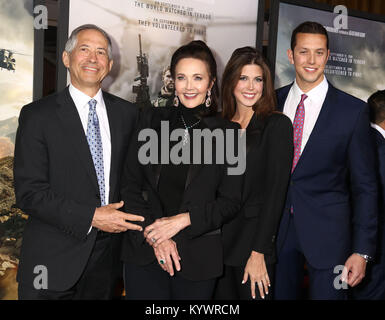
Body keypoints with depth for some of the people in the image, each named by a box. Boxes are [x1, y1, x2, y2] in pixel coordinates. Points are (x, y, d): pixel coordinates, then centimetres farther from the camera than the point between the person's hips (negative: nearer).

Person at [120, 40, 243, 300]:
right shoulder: (153, 120, 4)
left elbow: (230, 202, -1)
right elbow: (130, 185, 2)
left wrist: (182, 220, -13)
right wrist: (154, 235, -9)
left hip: (198, 258, -1)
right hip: (144, 252, 1)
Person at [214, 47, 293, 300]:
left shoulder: (277, 125, -5)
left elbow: (276, 191, -11)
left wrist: (258, 252, -15)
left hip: (253, 240, -4)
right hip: (218, 241, 4)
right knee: (223, 298, 12)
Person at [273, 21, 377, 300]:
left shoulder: (354, 110, -6)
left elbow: (365, 186, -4)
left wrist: (362, 250, -7)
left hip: (328, 233, -2)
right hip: (278, 230, 3)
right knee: (279, 293, 12)